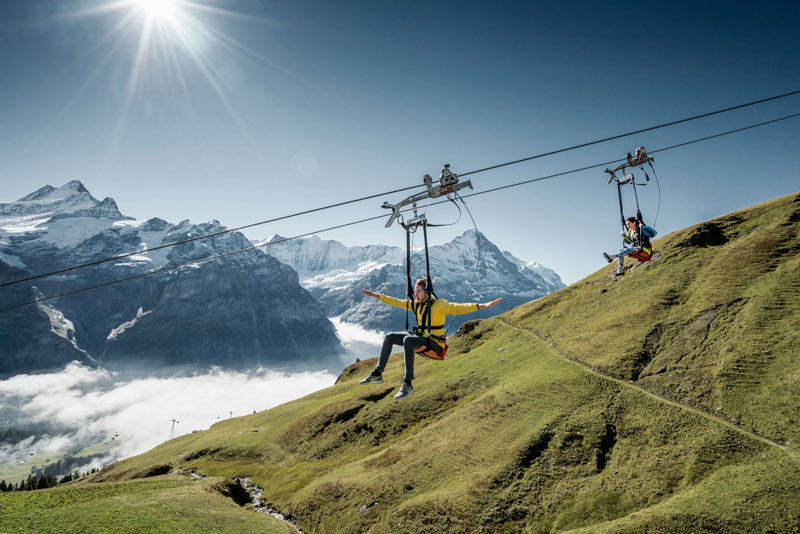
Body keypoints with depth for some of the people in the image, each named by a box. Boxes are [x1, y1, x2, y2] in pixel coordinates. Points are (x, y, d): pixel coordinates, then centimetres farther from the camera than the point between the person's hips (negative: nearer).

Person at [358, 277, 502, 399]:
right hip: (420, 338, 8)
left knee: (407, 340, -35)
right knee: (389, 337, 1)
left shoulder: (438, 304, -12)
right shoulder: (416, 304, 10)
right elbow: (396, 302, 19)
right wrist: (375, 295, 22)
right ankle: (377, 374, 7)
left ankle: (407, 384, -38)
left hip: (435, 343, -8)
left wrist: (482, 305, -36)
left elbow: (459, 308, -23)